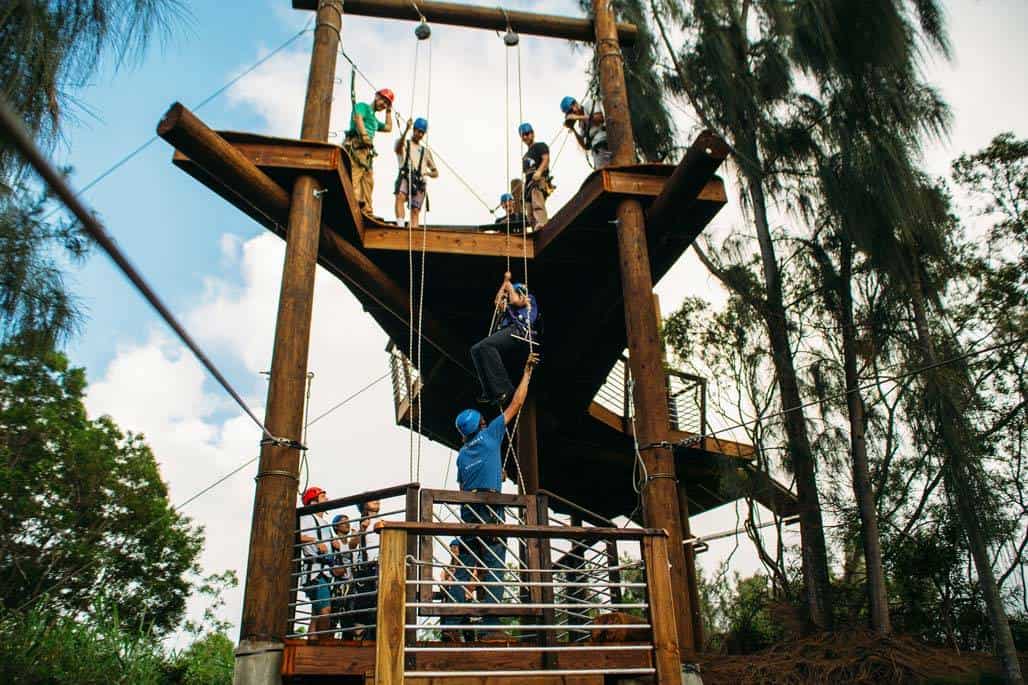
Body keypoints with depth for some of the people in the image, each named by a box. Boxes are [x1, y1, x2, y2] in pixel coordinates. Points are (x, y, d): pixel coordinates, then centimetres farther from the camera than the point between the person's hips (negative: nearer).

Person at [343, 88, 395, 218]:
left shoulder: (374, 119, 36)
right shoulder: (362, 106, 10)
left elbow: (388, 128, 43)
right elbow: (357, 118, -10)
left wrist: (389, 111, 42)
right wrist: (364, 135, -25)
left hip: (367, 150, 10)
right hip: (356, 145, -9)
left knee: (368, 181, 2)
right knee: (355, 173, -24)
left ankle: (367, 211, -2)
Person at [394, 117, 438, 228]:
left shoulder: (426, 151, 29)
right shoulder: (404, 144, 19)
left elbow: (436, 173, 26)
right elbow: (398, 148, -10)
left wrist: (427, 173, 1)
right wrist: (406, 130, -22)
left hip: (419, 182, 3)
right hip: (405, 177, -3)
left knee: (415, 210, -10)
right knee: (400, 197, -31)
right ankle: (400, 224, -43)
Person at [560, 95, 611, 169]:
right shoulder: (580, 123, 26)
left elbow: (599, 117, -8)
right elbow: (586, 147, 18)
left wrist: (578, 117, 0)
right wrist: (573, 129, 16)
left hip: (603, 142, -7)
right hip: (596, 149, 7)